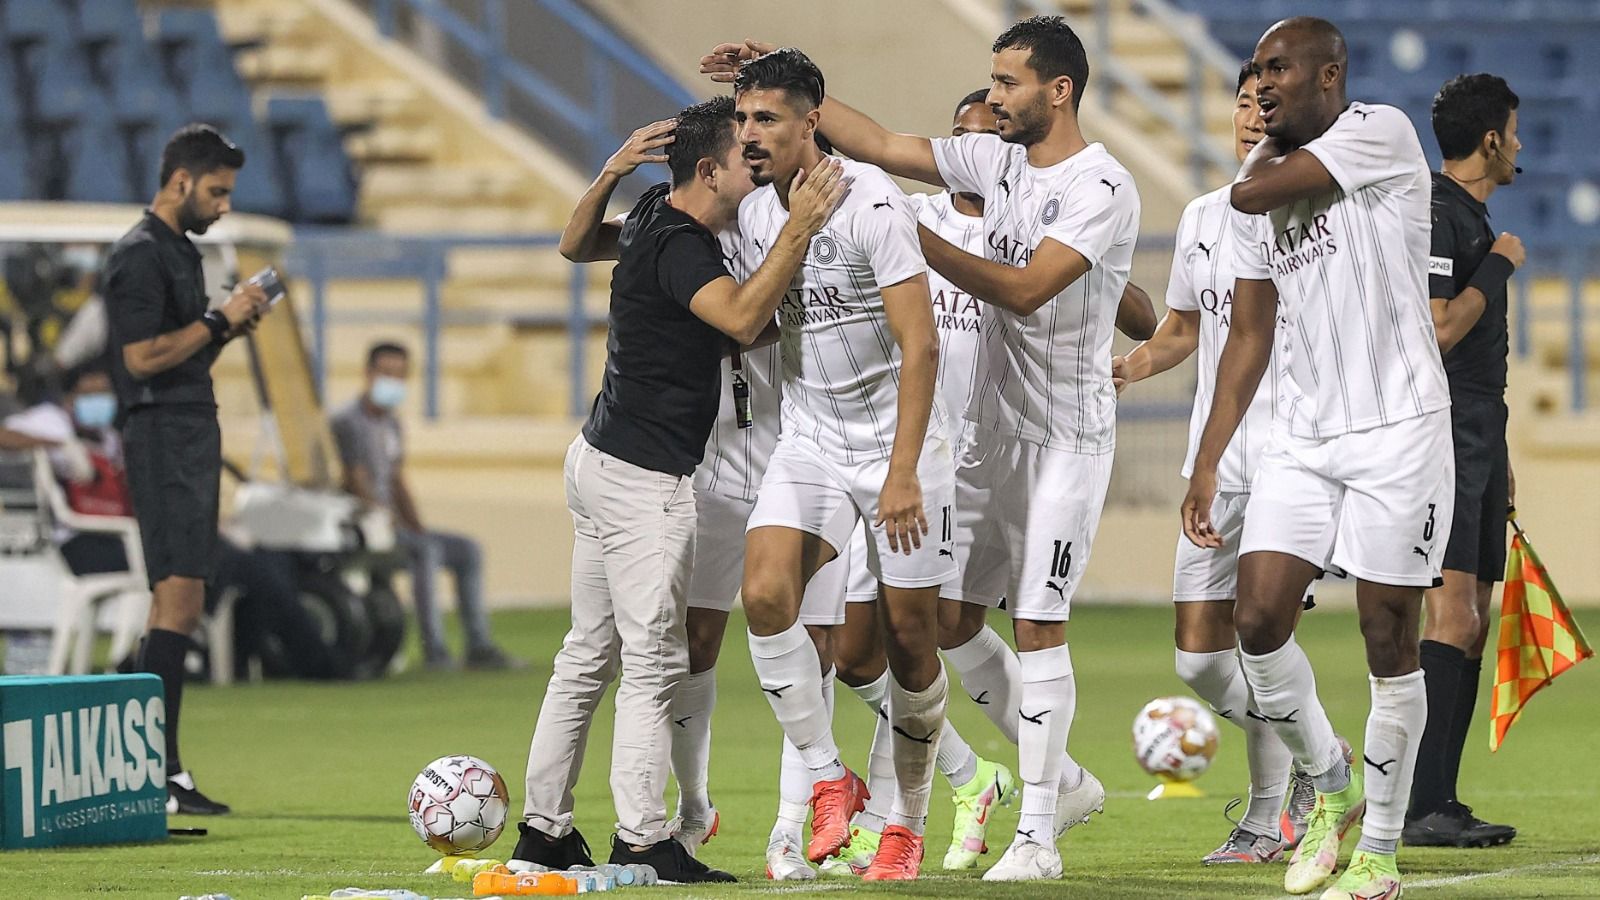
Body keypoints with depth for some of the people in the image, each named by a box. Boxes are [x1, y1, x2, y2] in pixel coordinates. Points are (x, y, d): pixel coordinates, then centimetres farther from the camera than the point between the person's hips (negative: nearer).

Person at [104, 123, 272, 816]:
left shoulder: (180, 252, 20)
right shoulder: (140, 255, -11)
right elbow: (144, 357, -19)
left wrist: (230, 327, 9)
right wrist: (219, 321, -13)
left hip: (192, 434, 10)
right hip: (162, 437, -10)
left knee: (175, 605, 9)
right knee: (178, 603, -15)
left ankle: (161, 771, 10)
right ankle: (157, 773, -18)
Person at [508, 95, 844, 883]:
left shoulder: (653, 219, 9)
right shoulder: (677, 244, -19)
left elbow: (575, 245, 28)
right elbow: (743, 318, -34)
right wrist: (799, 230, -32)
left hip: (601, 461, 10)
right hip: (644, 478, -10)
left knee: (587, 656, 13)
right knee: (651, 663, -9)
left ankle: (544, 829, 17)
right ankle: (642, 840, -10)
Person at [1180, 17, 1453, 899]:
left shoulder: (1380, 134, -9)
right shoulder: (1267, 172, 11)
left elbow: (1252, 193, -19)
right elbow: (1249, 336, 15)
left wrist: (1273, 142, 4)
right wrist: (1207, 464, 11)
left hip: (1398, 429, -6)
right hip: (1304, 436, 6)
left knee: (1388, 639, -1)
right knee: (1257, 620, -5)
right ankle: (1332, 788, 17)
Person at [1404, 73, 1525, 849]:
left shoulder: (1469, 215, 19)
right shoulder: (1434, 215, -12)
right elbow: (1436, 334, -22)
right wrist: (1498, 266, -11)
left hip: (1476, 437, 10)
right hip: (1438, 441, -10)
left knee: (1471, 624, 8)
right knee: (1449, 615, -16)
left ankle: (1438, 803, 10)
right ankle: (1420, 808, -19)